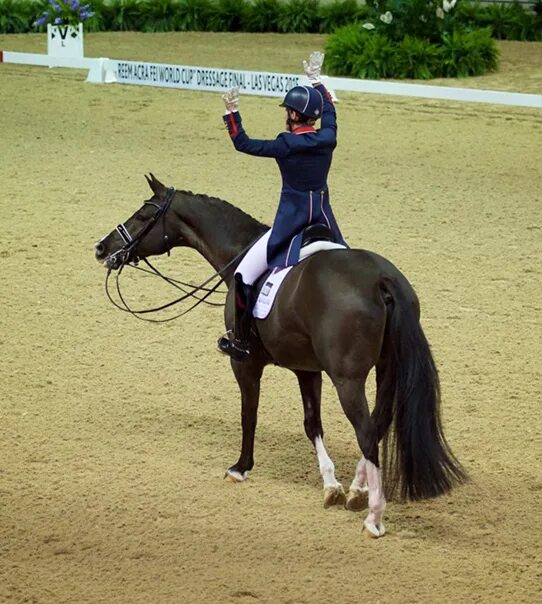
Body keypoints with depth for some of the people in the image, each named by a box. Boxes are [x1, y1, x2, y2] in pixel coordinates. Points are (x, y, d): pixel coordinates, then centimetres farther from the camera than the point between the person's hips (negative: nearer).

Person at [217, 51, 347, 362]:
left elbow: (244, 144, -5)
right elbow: (329, 111, 22)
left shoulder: (287, 145, -14)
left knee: (244, 276, 1)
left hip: (291, 222, -6)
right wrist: (316, 80, 34)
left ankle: (241, 340, 1)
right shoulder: (328, 138, 0)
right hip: (325, 219, 6)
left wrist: (232, 113, 1)